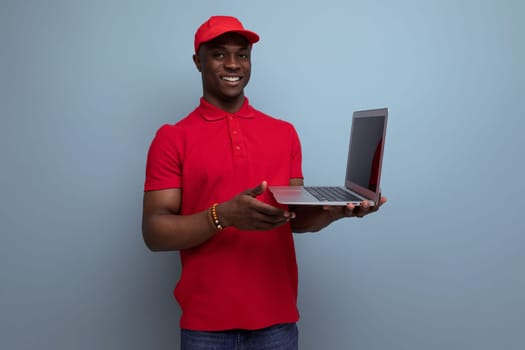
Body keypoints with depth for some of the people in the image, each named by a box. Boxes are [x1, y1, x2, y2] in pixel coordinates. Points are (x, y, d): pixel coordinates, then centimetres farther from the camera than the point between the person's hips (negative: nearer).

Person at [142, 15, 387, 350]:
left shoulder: (284, 133, 6)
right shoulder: (172, 138, -3)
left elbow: (296, 219, 10)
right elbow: (155, 232, -8)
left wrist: (333, 211, -11)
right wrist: (223, 215, -24)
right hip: (206, 319, -2)